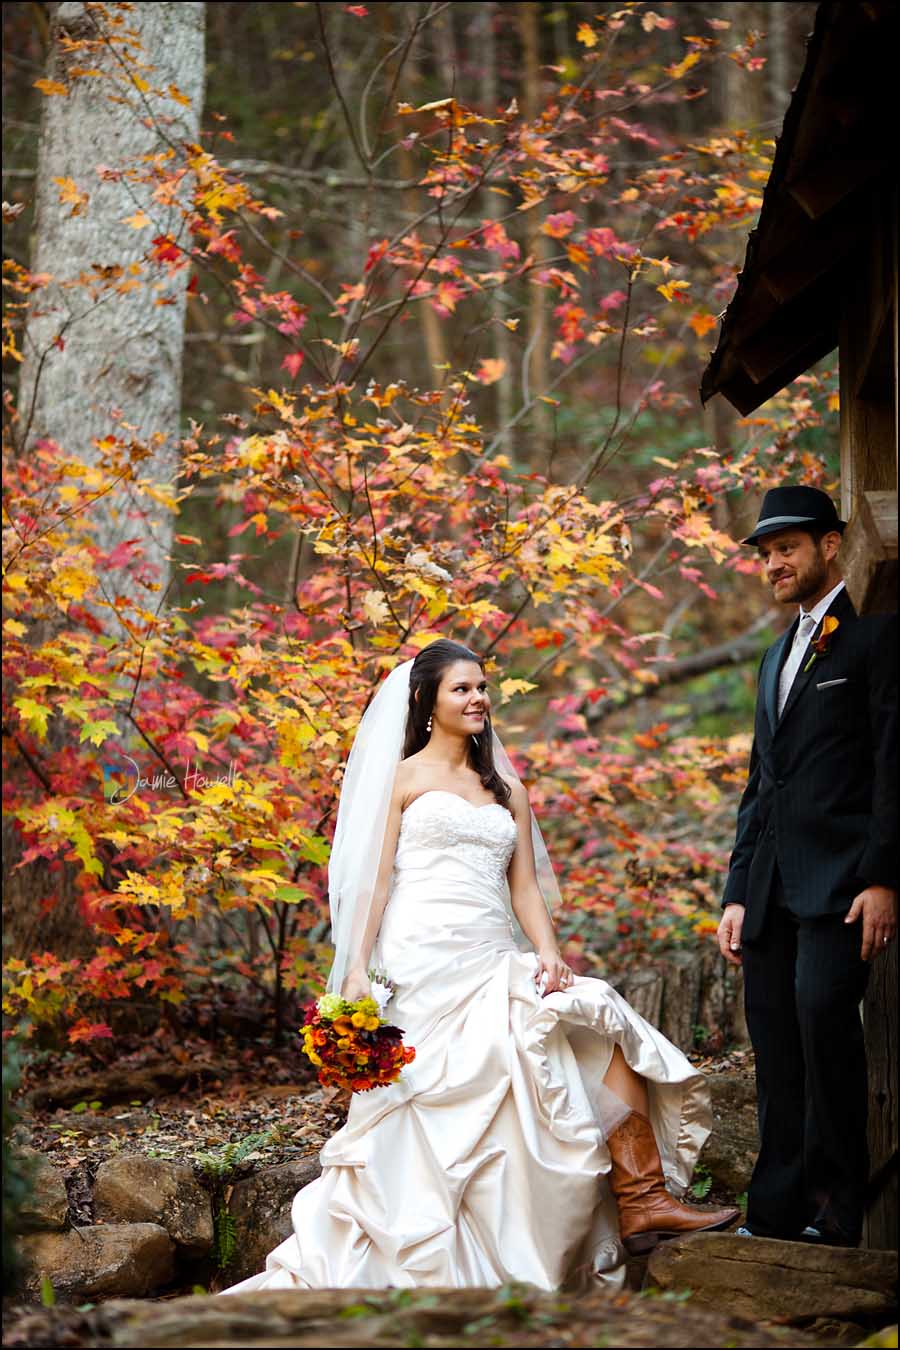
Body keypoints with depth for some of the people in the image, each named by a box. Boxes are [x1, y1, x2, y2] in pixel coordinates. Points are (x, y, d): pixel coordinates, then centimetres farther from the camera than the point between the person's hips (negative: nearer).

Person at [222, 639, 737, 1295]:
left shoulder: (507, 790, 22)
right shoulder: (403, 778, 9)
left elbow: (524, 887, 16)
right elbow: (376, 878, 2)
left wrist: (547, 950, -4)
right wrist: (356, 974, -8)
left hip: (494, 964, 4)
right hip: (425, 963, -4)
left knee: (603, 1021, -16)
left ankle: (642, 1201, -20)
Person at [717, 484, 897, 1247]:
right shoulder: (778, 657, 25)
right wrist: (737, 893, 18)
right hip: (773, 891, 8)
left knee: (823, 1012, -23)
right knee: (777, 1048, 5)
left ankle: (837, 1207, -18)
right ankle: (777, 1214, 7)